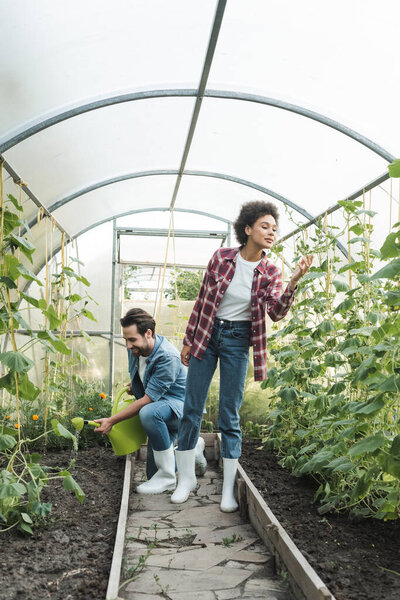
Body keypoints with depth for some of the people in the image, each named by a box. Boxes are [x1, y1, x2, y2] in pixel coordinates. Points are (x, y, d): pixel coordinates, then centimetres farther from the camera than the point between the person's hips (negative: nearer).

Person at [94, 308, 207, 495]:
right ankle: (194, 447, 34)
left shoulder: (168, 357, -30)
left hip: (179, 405, -8)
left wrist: (112, 421, -28)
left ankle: (167, 476, -23)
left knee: (149, 412, -41)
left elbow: (148, 400, -29)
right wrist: (134, 384, 3)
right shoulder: (136, 348, -5)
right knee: (153, 473, 8)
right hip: (159, 405, 8)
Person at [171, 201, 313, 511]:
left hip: (237, 340, 0)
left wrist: (294, 282, -32)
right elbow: (202, 299, 3)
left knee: (230, 416, 3)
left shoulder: (270, 272, -2)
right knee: (192, 408, 4)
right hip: (206, 334, 1)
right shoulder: (221, 257, -4)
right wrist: (188, 340, 3)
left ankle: (229, 488, 14)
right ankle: (186, 477, 21)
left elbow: (277, 312, -16)